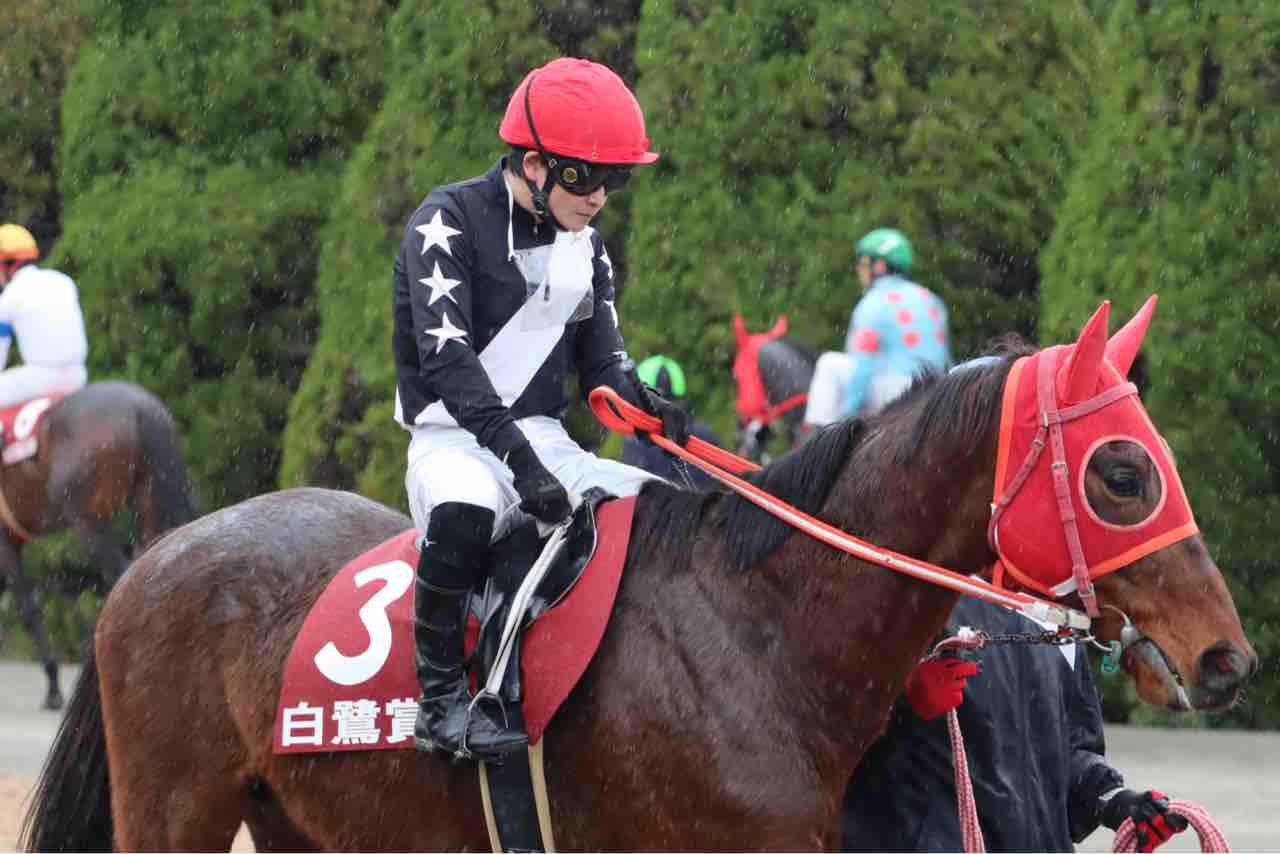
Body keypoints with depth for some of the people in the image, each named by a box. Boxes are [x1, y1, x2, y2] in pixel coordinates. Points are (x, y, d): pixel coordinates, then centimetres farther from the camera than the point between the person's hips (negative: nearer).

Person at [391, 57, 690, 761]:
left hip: (545, 440, 7)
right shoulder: (450, 223, -10)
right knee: (465, 512, -40)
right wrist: (519, 458, -33)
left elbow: (603, 364, 13)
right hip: (453, 438, -7)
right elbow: (446, 358, -21)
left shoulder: (586, 250, 13)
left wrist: (644, 404, -14)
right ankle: (441, 698, -27)